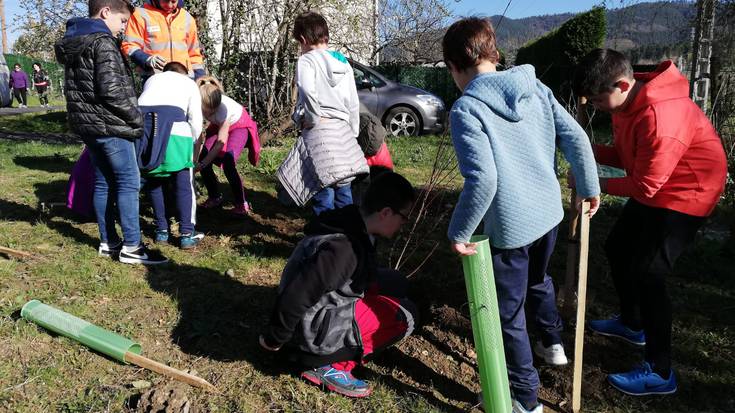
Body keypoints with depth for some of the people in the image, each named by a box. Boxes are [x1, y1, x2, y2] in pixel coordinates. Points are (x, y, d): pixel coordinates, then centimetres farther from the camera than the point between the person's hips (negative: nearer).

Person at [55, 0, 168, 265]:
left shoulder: (70, 42, 17)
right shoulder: (103, 42, -13)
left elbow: (77, 87, 18)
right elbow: (111, 89, -21)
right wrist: (137, 118, -11)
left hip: (86, 123, 9)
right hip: (109, 124, -9)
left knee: (103, 183, 13)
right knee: (129, 182, -5)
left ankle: (108, 242, 19)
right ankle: (131, 247, -3)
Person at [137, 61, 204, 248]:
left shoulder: (151, 79, 35)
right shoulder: (189, 83, 27)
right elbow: (196, 122, 15)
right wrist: (190, 143, 30)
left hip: (140, 123, 3)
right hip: (174, 129, -3)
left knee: (153, 181, 20)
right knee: (184, 184, 9)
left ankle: (162, 230, 23)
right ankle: (187, 234, 8)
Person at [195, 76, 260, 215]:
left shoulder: (223, 107, -39)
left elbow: (221, 141, -34)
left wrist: (202, 164, -33)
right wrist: (195, 160, -31)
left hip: (239, 125, -5)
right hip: (218, 126, 5)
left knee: (228, 162, -24)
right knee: (203, 156, -12)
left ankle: (242, 204, -10)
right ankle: (215, 197, 10)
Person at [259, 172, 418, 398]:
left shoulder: (351, 225, -2)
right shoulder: (343, 248, -31)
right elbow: (295, 297, -28)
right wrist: (274, 339, -13)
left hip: (328, 303, 9)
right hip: (313, 329, -9)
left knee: (396, 284, 9)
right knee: (404, 315, -10)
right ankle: (328, 365, -6)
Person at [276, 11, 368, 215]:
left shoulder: (307, 60, -2)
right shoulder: (344, 63, 16)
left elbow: (307, 91, -23)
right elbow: (354, 104, 16)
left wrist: (312, 118, -9)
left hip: (319, 130, -6)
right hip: (343, 130, 6)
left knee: (323, 190, -4)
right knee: (343, 189, 11)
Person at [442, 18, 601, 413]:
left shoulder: (465, 108, -19)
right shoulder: (535, 86, 0)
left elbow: (483, 180, -29)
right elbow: (576, 138, 2)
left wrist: (459, 232, -17)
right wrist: (589, 188, 15)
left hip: (509, 225, -7)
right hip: (549, 212, 7)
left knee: (507, 315, 12)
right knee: (537, 279, 34)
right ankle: (552, 343, 56)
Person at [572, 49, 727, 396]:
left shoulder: (661, 116, -33)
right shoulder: (628, 102, -2)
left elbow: (644, 185, -27)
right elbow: (627, 155, 7)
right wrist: (592, 151, -11)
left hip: (684, 194, -10)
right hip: (653, 188, 10)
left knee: (647, 274, -12)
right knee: (617, 249, 17)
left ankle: (660, 373, 1)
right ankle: (632, 324, 39)